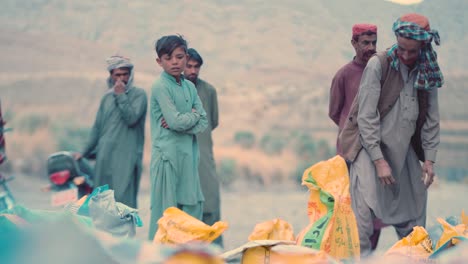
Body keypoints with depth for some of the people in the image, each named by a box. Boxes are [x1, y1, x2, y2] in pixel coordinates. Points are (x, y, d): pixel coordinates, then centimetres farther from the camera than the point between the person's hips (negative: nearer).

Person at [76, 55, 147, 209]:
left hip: (126, 156, -6)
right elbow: (97, 127, 21)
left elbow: (132, 118, -14)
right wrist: (85, 153, 21)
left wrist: (121, 95, -9)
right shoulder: (107, 97, 17)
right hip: (105, 154, 6)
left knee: (123, 196, -13)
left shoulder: (138, 94, 1)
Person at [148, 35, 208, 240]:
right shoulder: (160, 87, -8)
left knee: (193, 206, 7)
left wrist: (181, 123, -10)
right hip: (167, 154, -7)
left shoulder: (189, 87, 12)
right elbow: (176, 121, -17)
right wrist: (194, 116, 0)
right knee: (166, 210, -5)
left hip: (188, 154, 7)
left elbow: (203, 122, 6)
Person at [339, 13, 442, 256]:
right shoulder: (378, 65, -14)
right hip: (371, 144, -5)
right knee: (364, 205, -19)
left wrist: (429, 159, 0)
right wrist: (379, 160, -19)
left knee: (412, 213, 11)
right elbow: (367, 116, -15)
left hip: (404, 148, 5)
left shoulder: (427, 72, 1)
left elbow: (431, 119, 7)